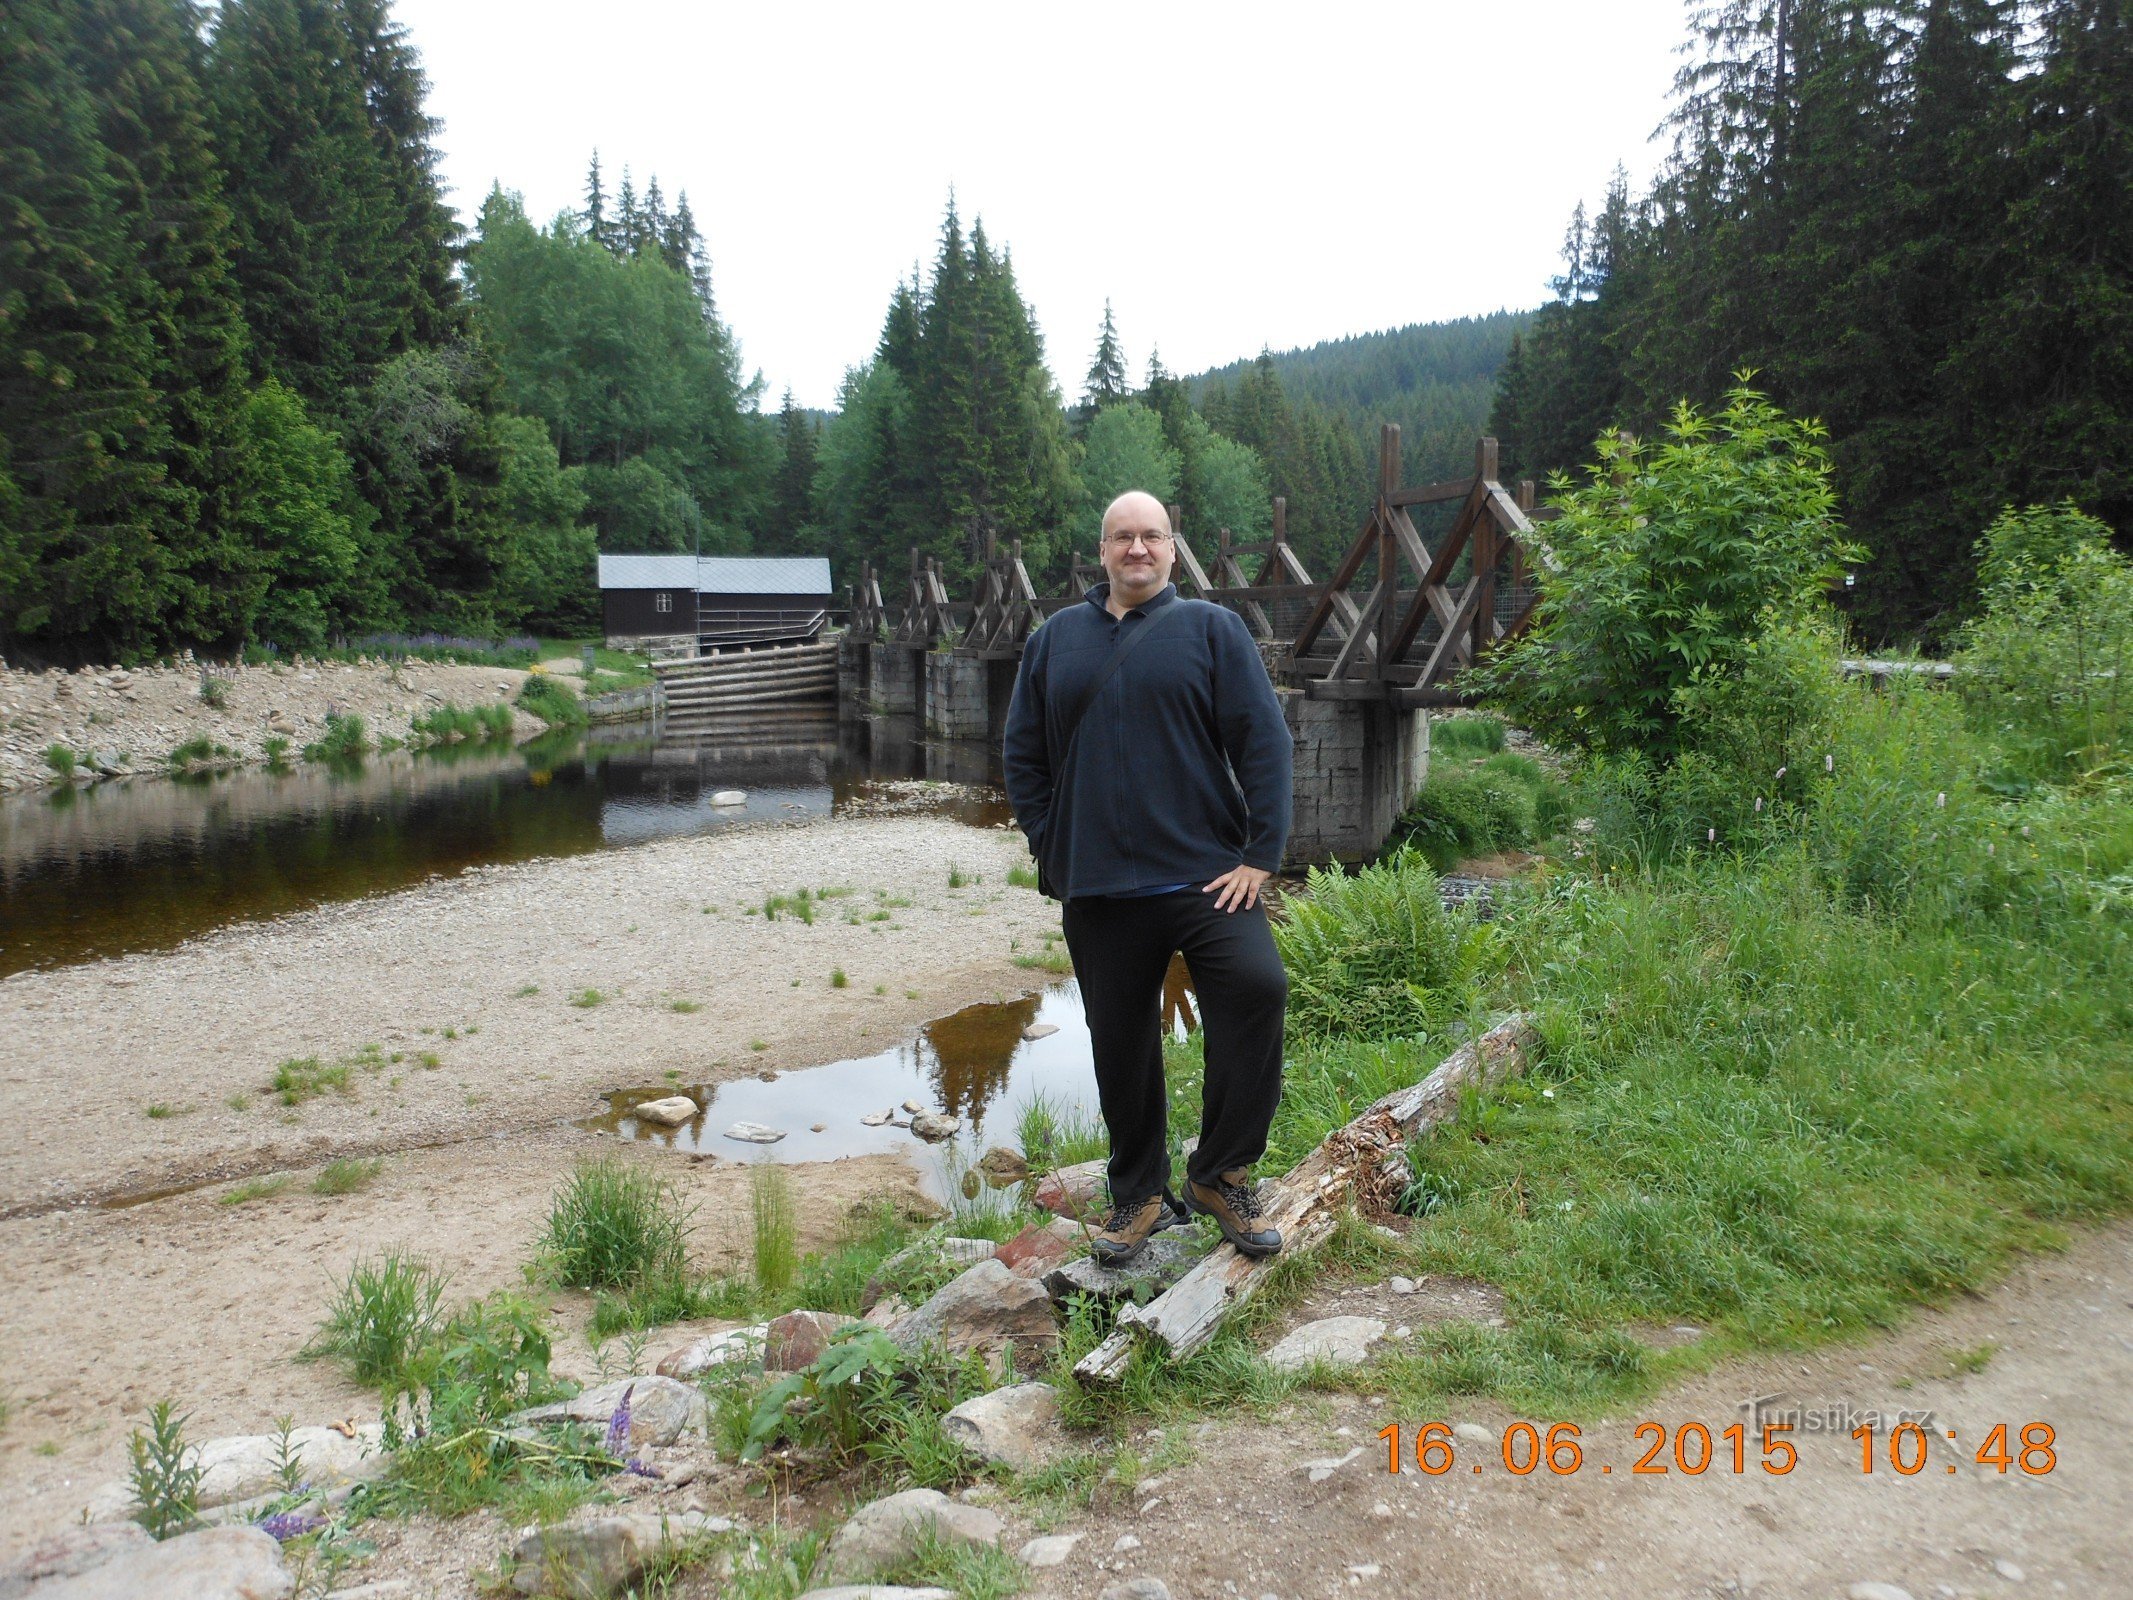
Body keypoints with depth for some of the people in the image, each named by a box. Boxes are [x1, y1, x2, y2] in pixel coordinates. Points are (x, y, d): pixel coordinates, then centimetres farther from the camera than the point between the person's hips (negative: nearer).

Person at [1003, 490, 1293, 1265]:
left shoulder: (1212, 629, 3)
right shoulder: (1054, 640, 11)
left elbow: (1265, 743, -2)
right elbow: (1023, 758, 13)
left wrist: (1260, 854, -9)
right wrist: (1053, 853, 3)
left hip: (1204, 874, -2)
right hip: (1096, 890, 3)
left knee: (1258, 985, -23)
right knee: (1120, 1046, 9)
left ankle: (1220, 1175, -5)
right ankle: (1139, 1195, 28)